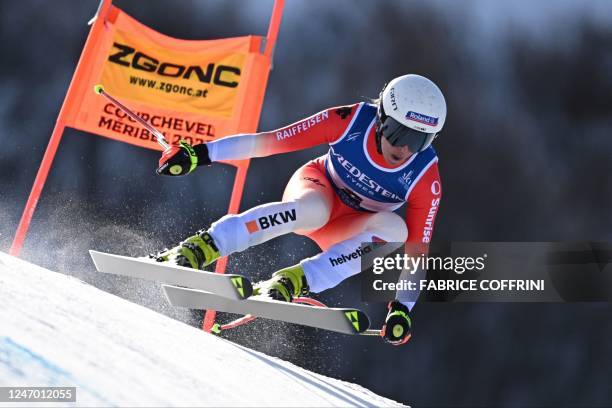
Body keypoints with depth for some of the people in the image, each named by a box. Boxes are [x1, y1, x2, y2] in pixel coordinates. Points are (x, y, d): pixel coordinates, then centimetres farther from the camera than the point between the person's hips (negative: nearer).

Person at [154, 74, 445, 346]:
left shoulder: (426, 180, -23)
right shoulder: (349, 121, -25)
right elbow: (268, 141, -21)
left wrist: (402, 306, -24)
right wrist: (202, 153, -25)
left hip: (351, 230, 2)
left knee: (395, 229, -33)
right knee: (312, 209, -39)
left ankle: (293, 281, -36)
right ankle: (197, 248, -39)